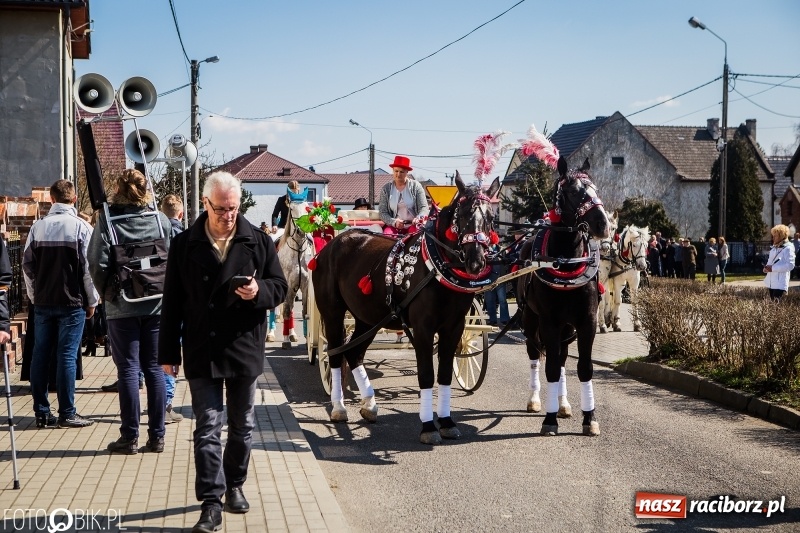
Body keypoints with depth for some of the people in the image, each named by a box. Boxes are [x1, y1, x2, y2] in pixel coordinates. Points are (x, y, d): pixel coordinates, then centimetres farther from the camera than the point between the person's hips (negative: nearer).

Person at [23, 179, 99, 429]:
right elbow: (88, 266, -8)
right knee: (67, 356, -2)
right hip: (72, 302, -3)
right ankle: (67, 414, -1)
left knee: (40, 355, 8)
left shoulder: (38, 227, 2)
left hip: (43, 302, 3)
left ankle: (42, 412, 11)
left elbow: (27, 264, 4)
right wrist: (92, 300, 2)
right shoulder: (81, 227, -7)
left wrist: (34, 295, 15)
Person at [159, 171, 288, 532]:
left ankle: (234, 485, 33)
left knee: (242, 426, 14)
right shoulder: (184, 245, -1)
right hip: (201, 353, -1)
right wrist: (169, 352, 1)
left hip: (244, 350, 2)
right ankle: (211, 503, 0)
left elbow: (280, 286, 5)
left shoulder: (258, 241, 0)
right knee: (207, 428, -2)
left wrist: (259, 291, -19)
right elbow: (172, 302, 2)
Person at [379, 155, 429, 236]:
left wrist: (418, 218, -24)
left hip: (413, 225, -1)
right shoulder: (386, 189, 6)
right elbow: (383, 213, 2)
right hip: (393, 226, 1)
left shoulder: (416, 186, 4)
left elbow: (423, 207, -1)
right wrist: (394, 222, -19)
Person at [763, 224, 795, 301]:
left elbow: (790, 265, -17)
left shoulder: (788, 248, -9)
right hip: (771, 283, 8)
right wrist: (767, 267, 2)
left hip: (780, 284, -8)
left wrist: (773, 268, -20)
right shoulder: (773, 248, 15)